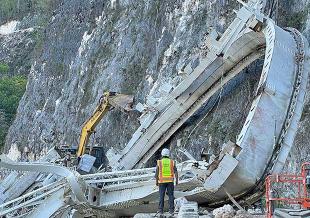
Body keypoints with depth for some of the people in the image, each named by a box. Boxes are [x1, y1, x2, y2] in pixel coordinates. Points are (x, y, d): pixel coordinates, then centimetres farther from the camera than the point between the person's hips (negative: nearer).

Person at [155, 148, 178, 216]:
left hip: (162, 181, -1)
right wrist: (177, 181, 3)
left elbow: (156, 173, -4)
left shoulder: (159, 162, -4)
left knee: (161, 196, 6)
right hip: (170, 181, 1)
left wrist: (156, 181, 7)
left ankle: (161, 211, 5)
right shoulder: (172, 162, -1)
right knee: (171, 196, 6)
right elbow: (176, 172, -5)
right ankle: (171, 210, 2)